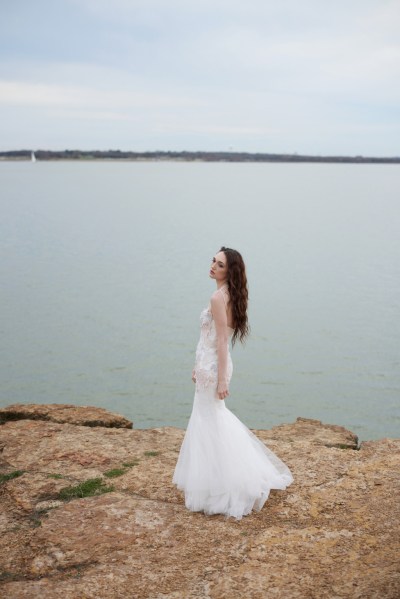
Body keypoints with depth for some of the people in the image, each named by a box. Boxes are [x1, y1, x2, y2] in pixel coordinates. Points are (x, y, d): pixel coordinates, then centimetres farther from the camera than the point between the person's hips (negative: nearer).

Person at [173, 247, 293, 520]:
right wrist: (199, 366, 21)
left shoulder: (219, 298, -19)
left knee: (210, 424, 1)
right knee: (214, 417, 22)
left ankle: (217, 488, 12)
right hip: (209, 365, 10)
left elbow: (221, 342, -21)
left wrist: (221, 380, -20)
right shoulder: (229, 296, 10)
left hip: (212, 368, -10)